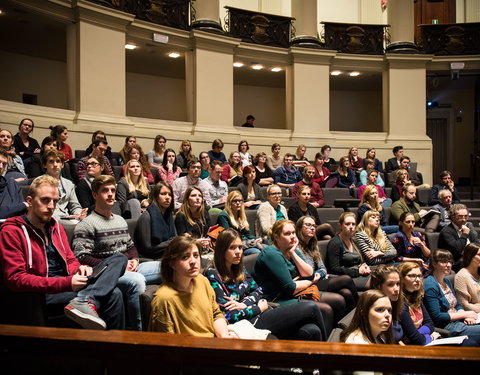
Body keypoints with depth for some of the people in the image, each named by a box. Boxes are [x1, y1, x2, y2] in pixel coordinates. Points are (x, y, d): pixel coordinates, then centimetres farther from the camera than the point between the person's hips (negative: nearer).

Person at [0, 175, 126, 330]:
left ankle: (86, 301, -37)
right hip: (45, 293, -8)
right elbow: (15, 279, -14)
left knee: (119, 259, -15)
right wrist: (66, 283, -23)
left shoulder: (56, 227, 19)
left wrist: (79, 269, -7)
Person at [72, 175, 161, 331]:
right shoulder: (86, 224, -3)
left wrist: (135, 260, 6)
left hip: (130, 268, 8)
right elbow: (82, 258, -12)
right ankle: (139, 332, -27)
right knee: (137, 280, -38)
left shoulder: (120, 220, 24)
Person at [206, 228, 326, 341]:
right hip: (248, 323, -7)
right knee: (311, 308, -13)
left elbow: (258, 291, 13)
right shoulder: (213, 275, -8)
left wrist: (244, 304, -8)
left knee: (312, 331, -18)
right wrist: (260, 308, -4)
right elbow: (229, 315, -13)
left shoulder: (240, 269, 16)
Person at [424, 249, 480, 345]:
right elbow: (436, 317, -18)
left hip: (458, 322, 9)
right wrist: (464, 314, -12)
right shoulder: (430, 285, -15)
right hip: (445, 327, -9)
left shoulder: (447, 281, 15)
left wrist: (466, 317, -3)